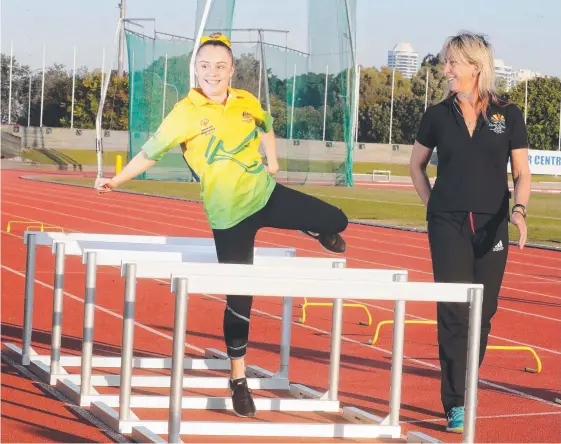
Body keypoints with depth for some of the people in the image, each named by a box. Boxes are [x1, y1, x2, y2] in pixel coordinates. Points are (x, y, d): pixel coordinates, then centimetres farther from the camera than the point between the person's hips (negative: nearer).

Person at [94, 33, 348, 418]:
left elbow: (266, 126, 22)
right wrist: (117, 181, -11)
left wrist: (272, 162, 11)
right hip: (230, 214, -4)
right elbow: (151, 152, -8)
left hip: (267, 195, 4)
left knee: (336, 221, -2)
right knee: (239, 297, -2)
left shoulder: (247, 102, 2)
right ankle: (239, 379, 14)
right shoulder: (185, 113, -12)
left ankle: (314, 231, 39)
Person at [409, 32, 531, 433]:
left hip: (491, 227, 1)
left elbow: (522, 173, 2)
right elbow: (417, 165, 16)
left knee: (482, 312, 7)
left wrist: (519, 210, -15)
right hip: (448, 225, -1)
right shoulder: (438, 115, 3)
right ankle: (456, 405, -10)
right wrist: (433, 205, 7)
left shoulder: (508, 115, 0)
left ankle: (465, 390, 24)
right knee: (454, 310, -10)